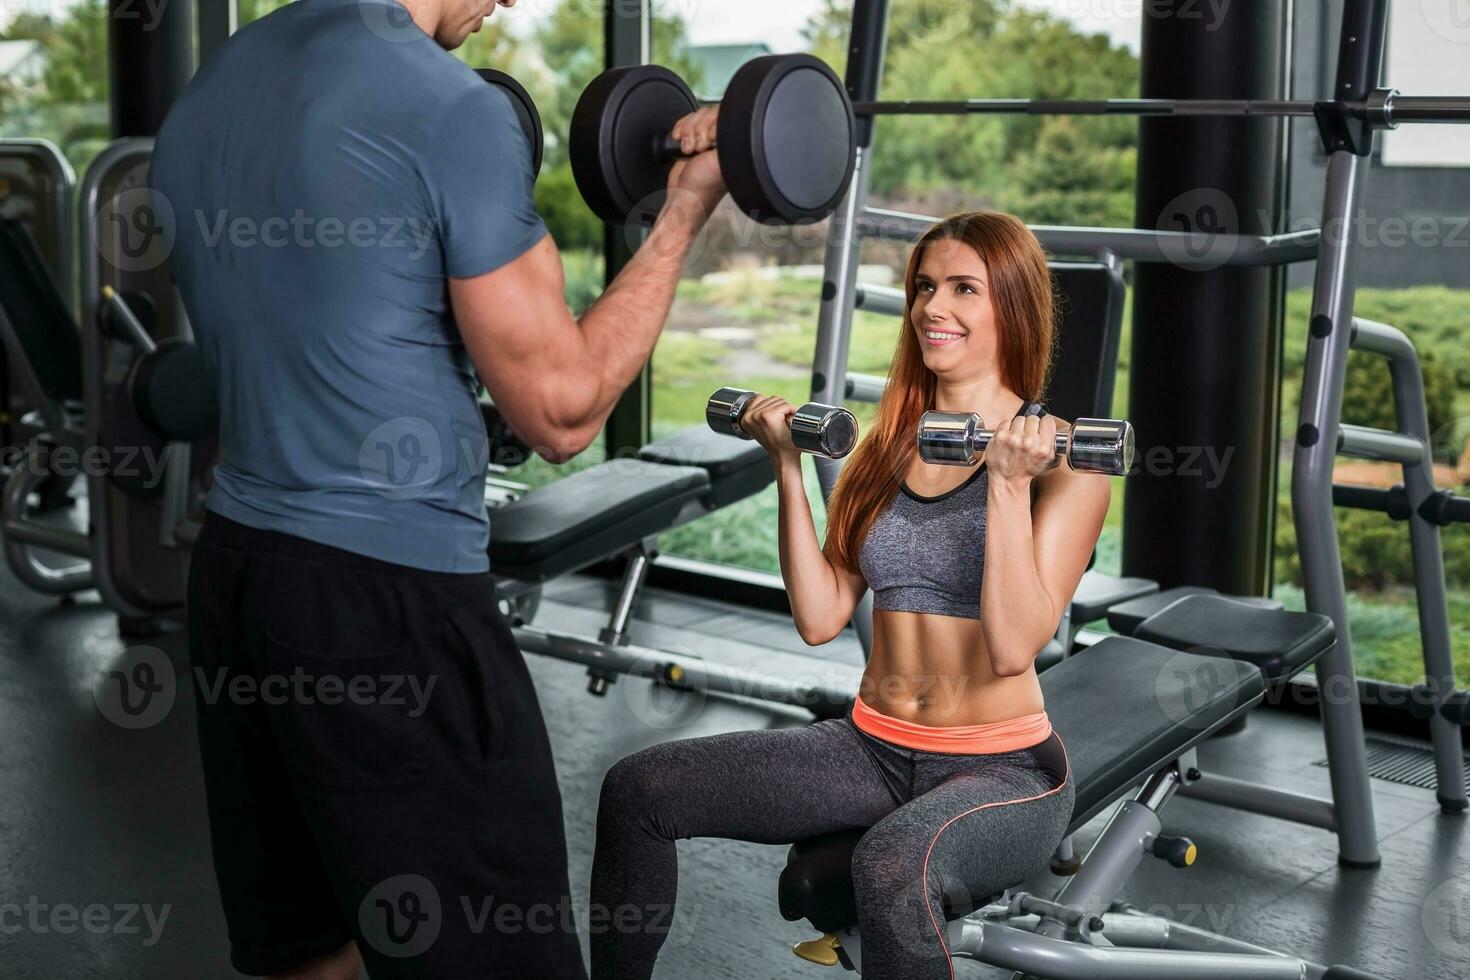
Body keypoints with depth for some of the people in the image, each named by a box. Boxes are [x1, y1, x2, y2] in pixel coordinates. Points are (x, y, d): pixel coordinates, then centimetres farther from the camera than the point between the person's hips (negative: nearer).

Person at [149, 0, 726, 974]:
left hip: (235, 566, 9)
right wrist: (684, 212, -2)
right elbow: (561, 411, -12)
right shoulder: (451, 108, -15)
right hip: (388, 600, -8)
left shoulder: (201, 98, 10)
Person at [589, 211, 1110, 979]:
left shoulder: (1062, 460, -9)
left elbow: (1013, 646, -20)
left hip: (1004, 767, -6)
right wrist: (789, 469, -4)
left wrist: (1009, 484, -26)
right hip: (874, 748, 6)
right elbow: (820, 617, 0)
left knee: (893, 864, -39)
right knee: (636, 790, -6)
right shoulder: (889, 447, 7)